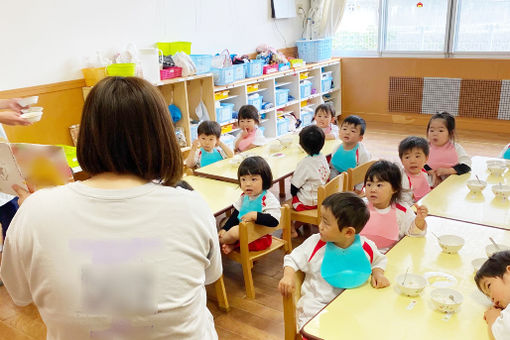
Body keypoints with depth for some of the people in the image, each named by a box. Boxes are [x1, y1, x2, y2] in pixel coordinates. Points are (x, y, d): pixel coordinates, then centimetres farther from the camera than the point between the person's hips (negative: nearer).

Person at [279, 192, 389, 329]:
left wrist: (378, 273, -2)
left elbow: (379, 260, 17)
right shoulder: (315, 243, -9)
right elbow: (292, 259, 3)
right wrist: (288, 276, -15)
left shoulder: (365, 247, -5)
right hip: (316, 304, -2)